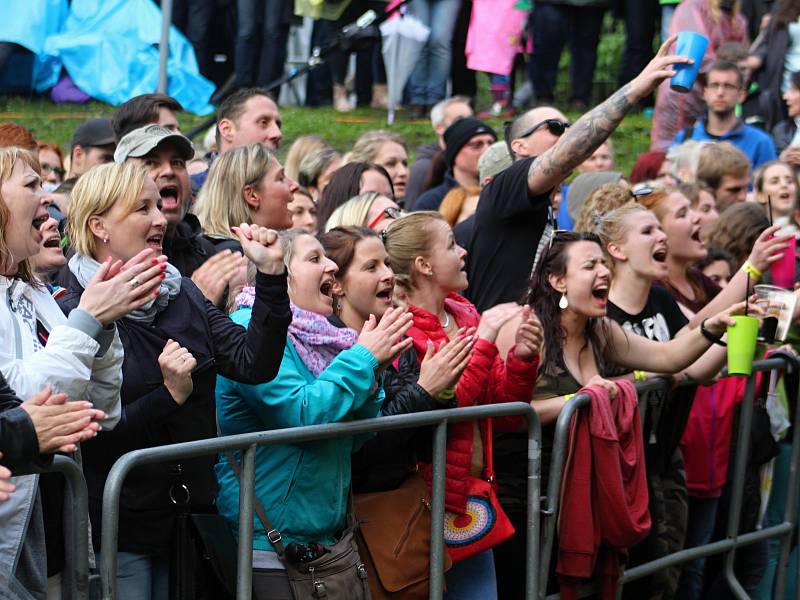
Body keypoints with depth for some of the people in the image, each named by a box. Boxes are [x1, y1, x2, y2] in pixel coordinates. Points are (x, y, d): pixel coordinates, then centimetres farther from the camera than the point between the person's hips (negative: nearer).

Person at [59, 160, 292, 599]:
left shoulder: (184, 296, 8)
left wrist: (271, 275, -11)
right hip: (118, 530, -6)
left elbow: (255, 365, -4)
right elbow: (89, 438, -16)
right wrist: (169, 396, -23)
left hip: (189, 513, 6)